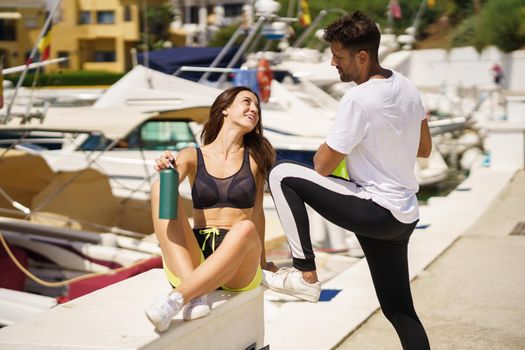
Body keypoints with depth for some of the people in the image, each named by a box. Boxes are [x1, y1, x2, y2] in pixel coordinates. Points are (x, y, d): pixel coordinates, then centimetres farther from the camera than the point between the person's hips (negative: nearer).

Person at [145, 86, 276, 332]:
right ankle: (195, 296, -35)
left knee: (245, 229, -34)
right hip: (194, 259, 1)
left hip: (238, 267, -1)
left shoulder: (255, 159, 12)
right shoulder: (192, 156, 11)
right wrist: (165, 171, -31)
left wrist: (261, 262, 24)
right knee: (160, 188, -21)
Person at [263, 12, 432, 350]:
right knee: (398, 309, 18)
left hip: (376, 211, -9)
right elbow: (425, 148, 18)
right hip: (404, 216, 9)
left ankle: (305, 276, -5)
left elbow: (322, 166, -13)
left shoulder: (358, 100, -19)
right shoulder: (406, 86, 6)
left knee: (282, 174, -6)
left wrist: (326, 149, 9)